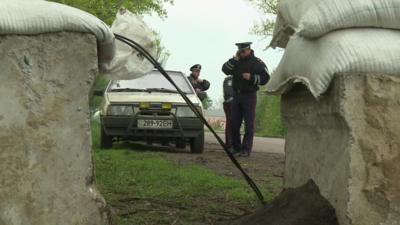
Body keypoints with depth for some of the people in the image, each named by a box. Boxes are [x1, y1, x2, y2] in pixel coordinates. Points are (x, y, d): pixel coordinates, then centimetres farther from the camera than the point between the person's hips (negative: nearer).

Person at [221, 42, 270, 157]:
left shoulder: (257, 62, -4)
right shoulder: (236, 61, 11)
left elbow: (265, 78, -9)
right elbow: (225, 69, -2)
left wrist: (251, 77, -20)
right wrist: (234, 59, -10)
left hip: (249, 96, -5)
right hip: (236, 96, 5)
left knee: (249, 124, -6)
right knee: (234, 123, 6)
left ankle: (246, 149, -6)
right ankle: (236, 147, 16)